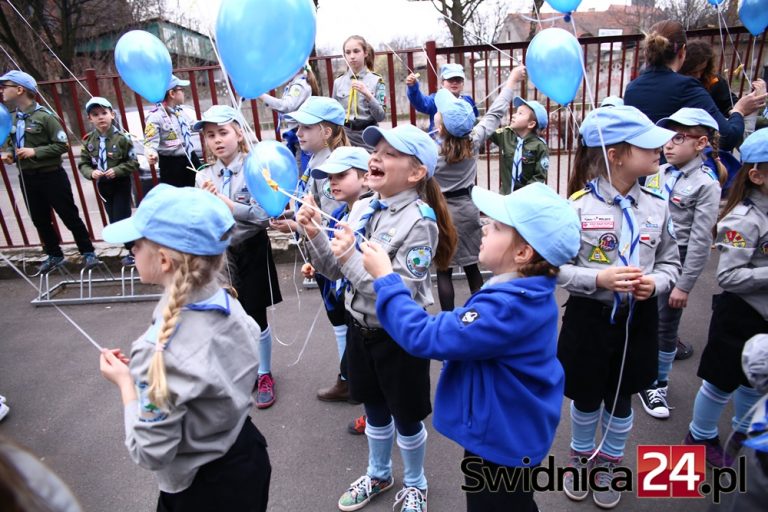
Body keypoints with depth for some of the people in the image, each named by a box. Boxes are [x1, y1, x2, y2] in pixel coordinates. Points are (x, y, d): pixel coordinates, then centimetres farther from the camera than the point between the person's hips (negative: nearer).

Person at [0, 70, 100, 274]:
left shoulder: (45, 116, -12)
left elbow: (61, 145, -13)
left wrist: (35, 152, -19)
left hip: (51, 176, -7)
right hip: (27, 178, 7)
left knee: (70, 216, 2)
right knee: (40, 220, 14)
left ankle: (88, 253, 13)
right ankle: (55, 256, 28)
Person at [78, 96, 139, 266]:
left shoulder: (121, 138, -13)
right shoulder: (89, 141, -1)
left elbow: (133, 163, -11)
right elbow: (83, 164, 4)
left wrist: (117, 170, -23)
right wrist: (91, 173, -16)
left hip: (121, 184, -5)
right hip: (102, 185, 5)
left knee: (122, 218, -5)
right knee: (114, 221, 11)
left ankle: (133, 251, 11)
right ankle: (132, 247, 25)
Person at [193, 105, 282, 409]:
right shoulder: (203, 177, 0)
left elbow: (263, 215, -21)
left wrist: (222, 200, -24)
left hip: (251, 251, -4)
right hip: (219, 253, 4)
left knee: (256, 317, 7)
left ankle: (264, 375, 29)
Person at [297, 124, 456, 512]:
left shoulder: (419, 221, -21)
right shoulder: (361, 208, -1)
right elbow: (333, 271, 3)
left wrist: (351, 257, -29)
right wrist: (314, 235, -12)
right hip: (360, 328, 6)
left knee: (406, 417, 15)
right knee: (375, 410, 25)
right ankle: (378, 475, 50)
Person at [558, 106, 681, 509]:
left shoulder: (656, 205, -4)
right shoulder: (578, 206, -17)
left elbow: (671, 263, 6)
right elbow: (556, 267, -12)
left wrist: (654, 283, -14)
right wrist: (598, 279, -27)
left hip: (637, 319, 3)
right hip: (589, 317, -3)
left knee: (620, 399, 20)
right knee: (586, 398, 17)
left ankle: (608, 468, 46)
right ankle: (580, 460, 47)